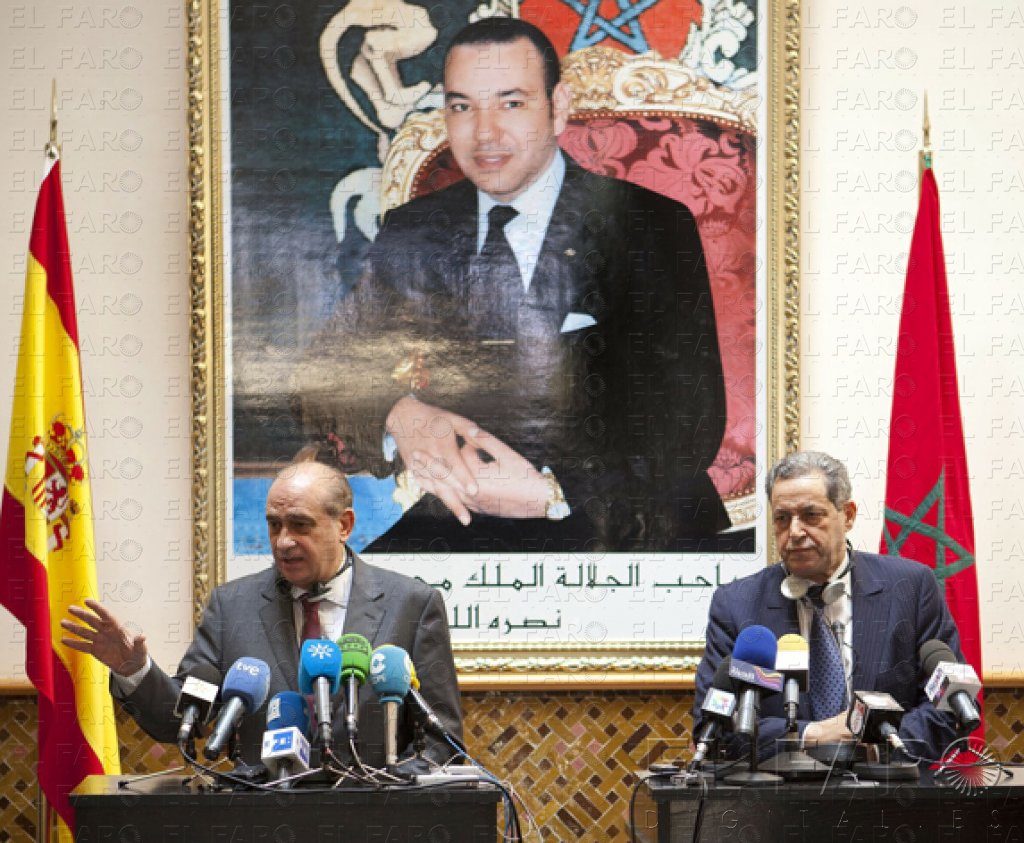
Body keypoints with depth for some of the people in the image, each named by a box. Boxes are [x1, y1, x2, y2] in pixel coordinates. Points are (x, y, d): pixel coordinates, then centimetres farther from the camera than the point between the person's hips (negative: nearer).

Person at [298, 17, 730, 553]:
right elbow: (327, 380, 7)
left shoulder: (656, 228, 1)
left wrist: (550, 494, -19)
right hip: (454, 526, 3)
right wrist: (397, 418, -16)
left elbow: (690, 426, -6)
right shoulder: (411, 235, 13)